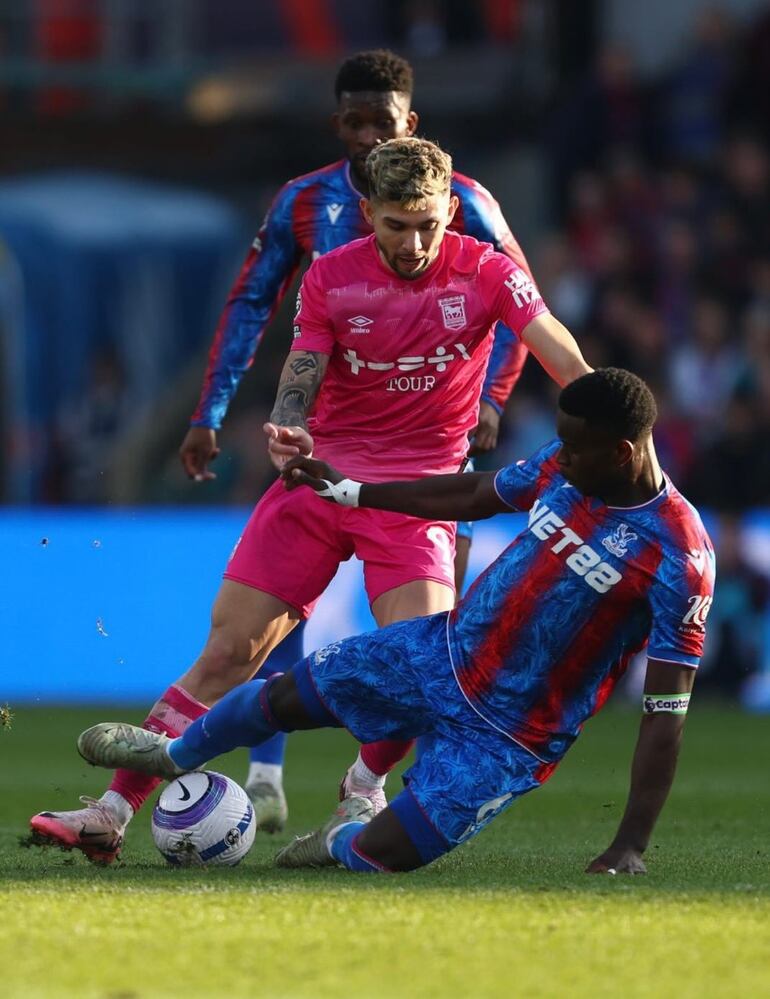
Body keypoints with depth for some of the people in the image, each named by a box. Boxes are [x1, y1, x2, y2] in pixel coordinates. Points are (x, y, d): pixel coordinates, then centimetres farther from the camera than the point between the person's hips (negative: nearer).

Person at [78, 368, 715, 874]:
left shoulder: (679, 557, -28)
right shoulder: (563, 467, -7)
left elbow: (666, 711, -25)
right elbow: (475, 495, 14)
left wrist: (631, 848, -29)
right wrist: (349, 492, 23)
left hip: (507, 737, -6)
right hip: (442, 651, 6)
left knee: (378, 859, -14)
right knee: (282, 698, 12)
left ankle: (346, 838, 24)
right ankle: (174, 755, 44)